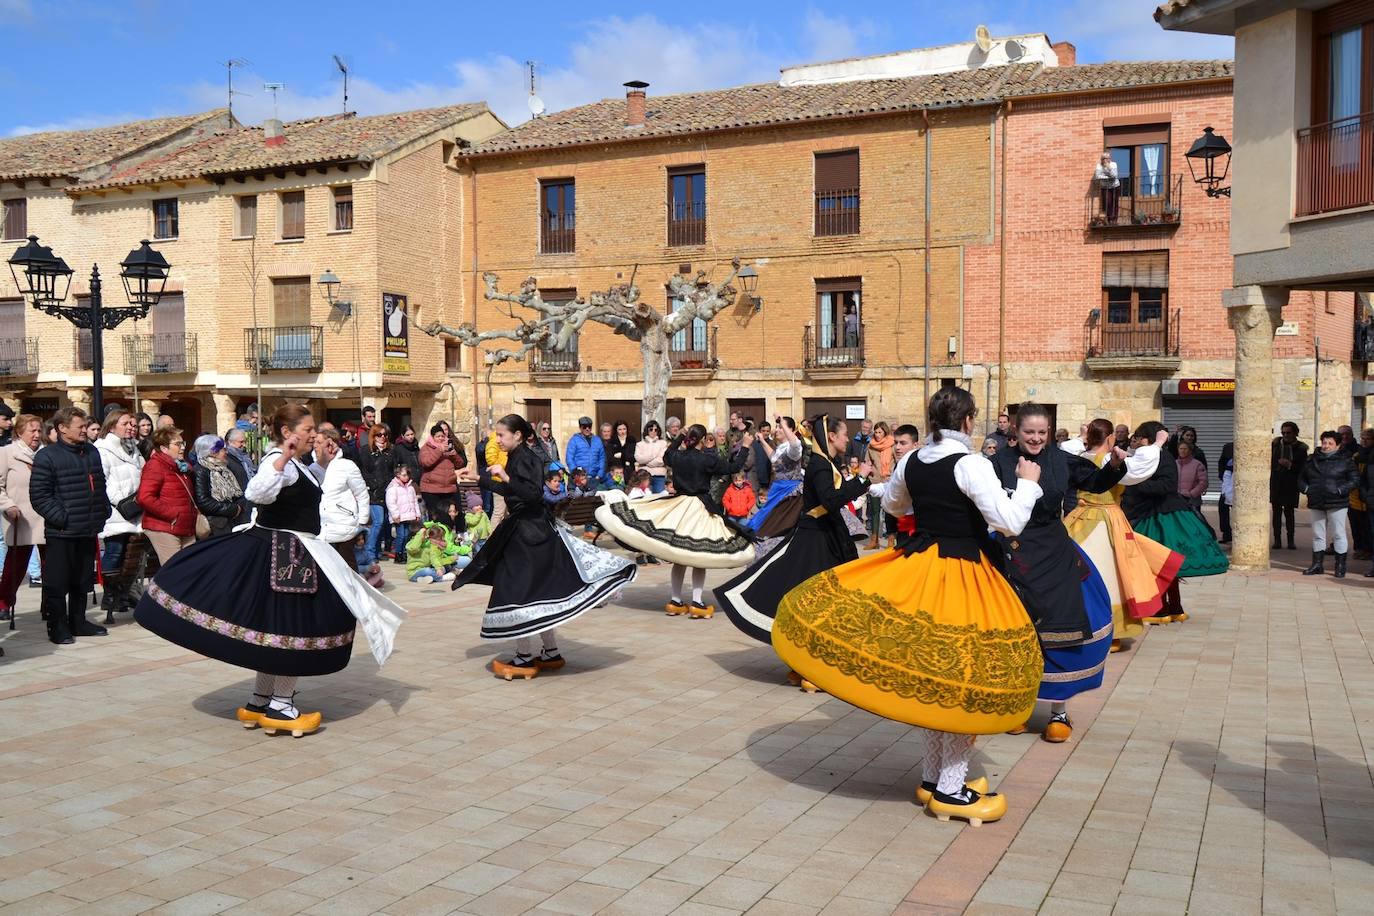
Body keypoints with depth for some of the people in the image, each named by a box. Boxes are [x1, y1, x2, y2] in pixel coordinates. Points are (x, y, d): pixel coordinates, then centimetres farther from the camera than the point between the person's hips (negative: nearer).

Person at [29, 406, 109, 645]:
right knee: (57, 582, 1)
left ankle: (78, 622, 26)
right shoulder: (47, 457, -9)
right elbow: (39, 495, -12)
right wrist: (61, 517, -18)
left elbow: (100, 485, 21)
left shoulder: (92, 452, 12)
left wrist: (104, 512, 11)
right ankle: (58, 627, 11)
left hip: (88, 531, 6)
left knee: (83, 581, 15)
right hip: (61, 533, -6)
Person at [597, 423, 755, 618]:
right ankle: (696, 602, -2)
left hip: (678, 505, 5)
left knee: (679, 557, 11)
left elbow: (666, 457, 25)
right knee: (698, 556, 1)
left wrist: (680, 436, 30)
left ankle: (675, 601, 15)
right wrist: (745, 446, 5)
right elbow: (733, 467, -5)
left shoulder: (677, 456, 1)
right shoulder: (707, 459, -13)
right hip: (700, 509, -5)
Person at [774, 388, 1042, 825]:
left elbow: (890, 503, 22)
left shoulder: (911, 461, 4)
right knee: (963, 680, 2)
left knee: (933, 678, 16)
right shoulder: (971, 464, -16)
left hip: (918, 568, 7)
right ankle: (950, 790, 7)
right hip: (962, 577, -7)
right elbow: (1010, 523, -19)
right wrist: (1028, 482, -4)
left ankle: (931, 777, 24)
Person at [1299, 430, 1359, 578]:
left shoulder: (1345, 461, -2)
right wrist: (1306, 488, -2)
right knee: (1318, 535, 10)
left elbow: (1354, 480, -5)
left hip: (1337, 504, -5)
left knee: (1338, 535, -1)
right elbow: (1301, 479, 17)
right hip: (1316, 504, 5)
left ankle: (1340, 566, 5)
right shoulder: (1312, 460, 10)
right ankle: (1317, 565, 17)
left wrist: (1340, 490, -16)